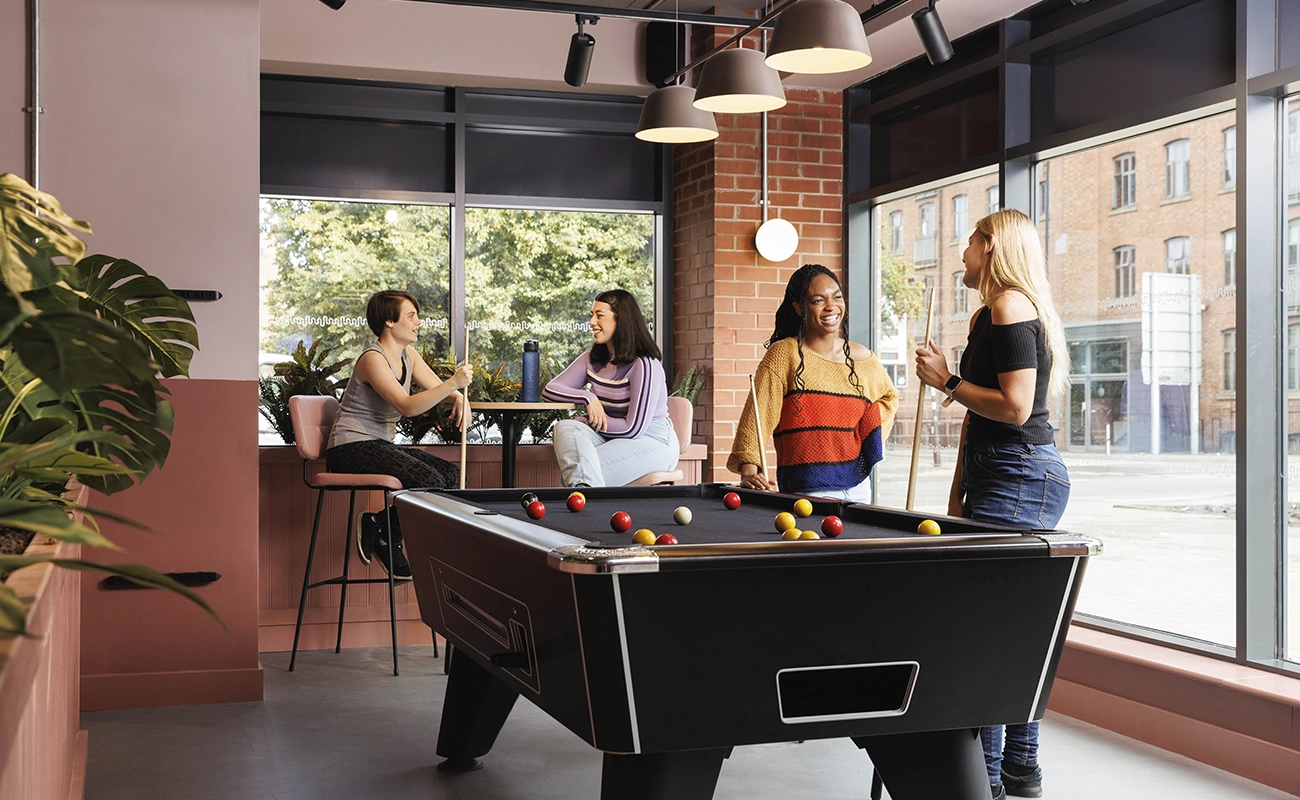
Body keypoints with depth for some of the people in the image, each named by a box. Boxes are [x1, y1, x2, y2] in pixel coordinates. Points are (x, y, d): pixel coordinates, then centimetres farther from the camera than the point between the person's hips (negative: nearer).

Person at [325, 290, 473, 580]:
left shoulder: (407, 354, 10)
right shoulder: (373, 359, -17)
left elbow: (438, 388, 12)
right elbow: (407, 406, -28)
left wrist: (458, 397, -12)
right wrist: (453, 383, -36)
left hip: (380, 445, 10)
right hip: (351, 448, -10)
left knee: (452, 474, -6)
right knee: (429, 481, -26)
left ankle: (379, 523, -2)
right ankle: (386, 537, -5)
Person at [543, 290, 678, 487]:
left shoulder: (644, 365, -18)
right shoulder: (593, 359, 7)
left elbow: (633, 428, -19)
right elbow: (550, 389, 4)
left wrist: (587, 421, -8)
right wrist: (587, 397, -15)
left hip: (653, 442, -8)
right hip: (612, 439, 8)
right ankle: (584, 486, -43)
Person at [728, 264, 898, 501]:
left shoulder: (865, 359, 8)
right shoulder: (784, 354, -7)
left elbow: (889, 397, 29)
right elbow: (757, 414, -15)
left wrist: (872, 434, 10)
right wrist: (749, 470, -27)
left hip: (857, 486, 5)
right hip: (805, 491, -5)